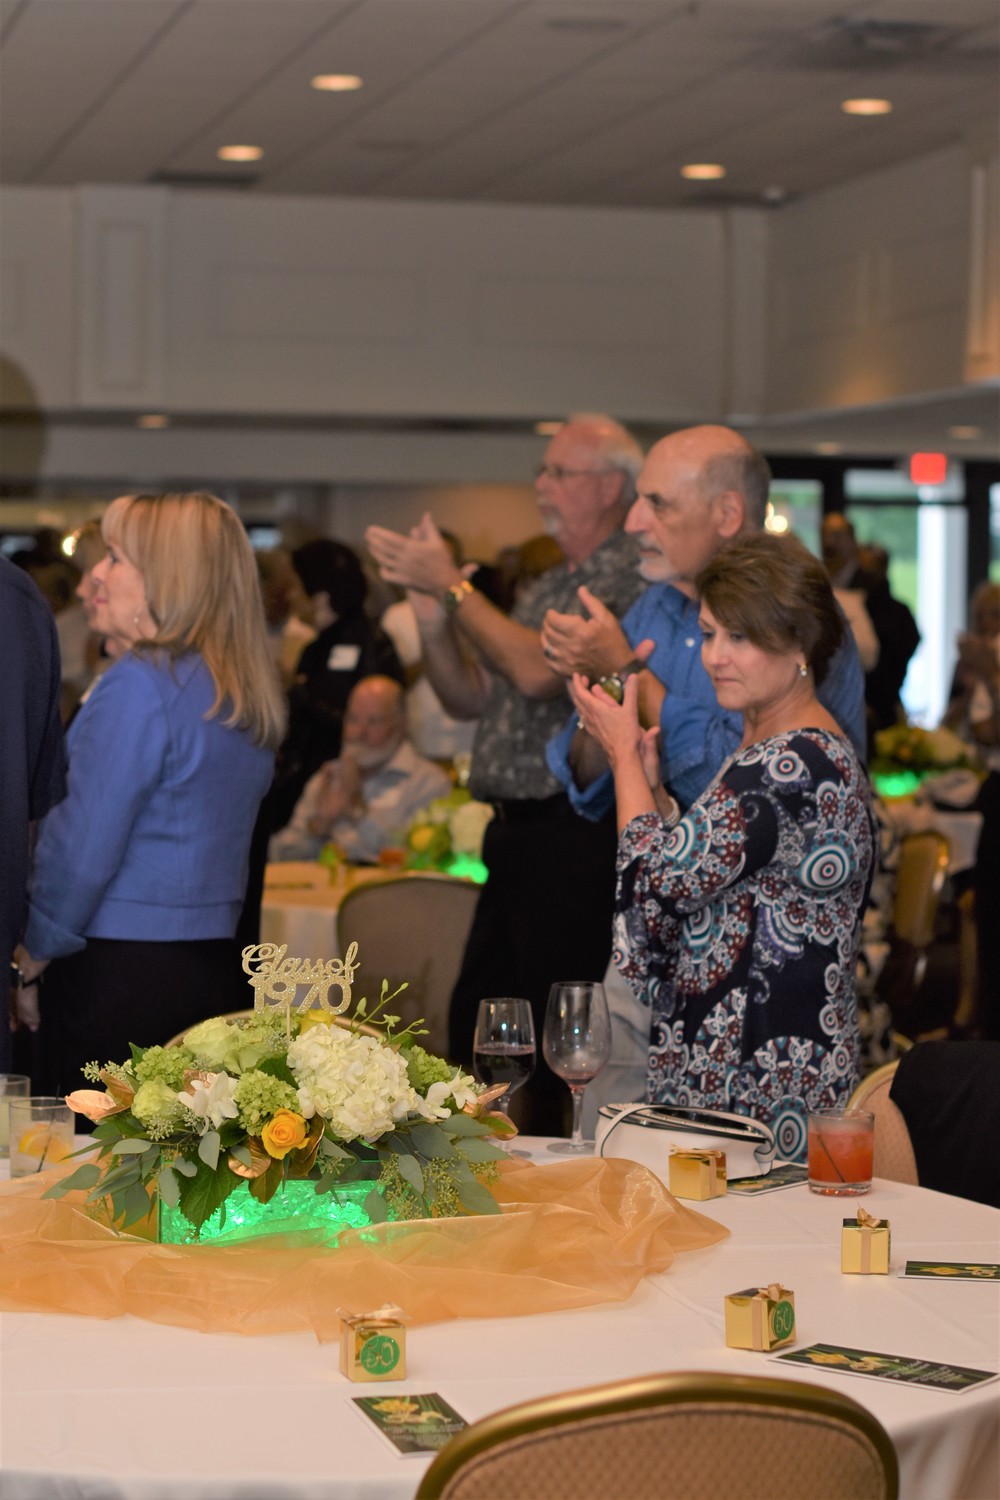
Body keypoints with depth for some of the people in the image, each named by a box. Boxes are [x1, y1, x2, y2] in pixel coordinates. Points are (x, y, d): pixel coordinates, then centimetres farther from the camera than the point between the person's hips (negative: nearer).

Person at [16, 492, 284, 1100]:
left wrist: (39, 947, -1)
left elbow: (85, 847, -14)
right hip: (217, 969, 8)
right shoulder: (250, 691, 10)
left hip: (119, 978, -8)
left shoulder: (141, 686, -15)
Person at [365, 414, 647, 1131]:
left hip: (575, 836, -10)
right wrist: (432, 614, 3)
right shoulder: (549, 587, 19)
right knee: (474, 1030, 13)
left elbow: (539, 672, -23)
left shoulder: (630, 580, -11)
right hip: (516, 831, 10)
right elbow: (471, 697, 20)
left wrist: (452, 584, -14)